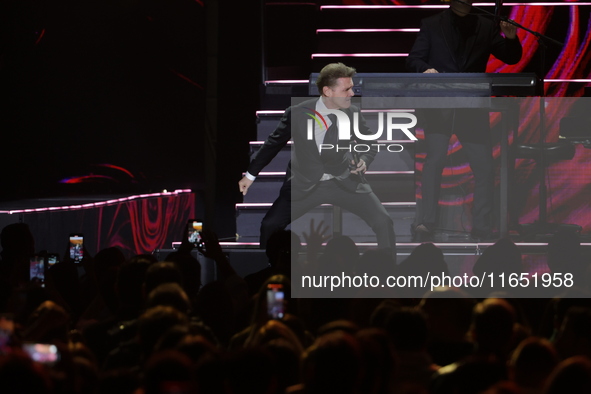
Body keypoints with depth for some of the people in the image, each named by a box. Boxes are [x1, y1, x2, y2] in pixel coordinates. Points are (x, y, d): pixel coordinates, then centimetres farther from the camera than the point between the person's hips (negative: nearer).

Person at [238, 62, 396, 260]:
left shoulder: (353, 113, -4)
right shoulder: (297, 114, -10)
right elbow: (274, 143, 6)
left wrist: (363, 161, -10)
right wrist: (250, 175, 12)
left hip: (344, 182, 1)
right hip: (305, 184, -1)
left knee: (383, 222, -13)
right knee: (270, 226, -13)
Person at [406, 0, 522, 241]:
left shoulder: (486, 27, 11)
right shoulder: (431, 25, 6)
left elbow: (511, 58, 10)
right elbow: (413, 60, 1)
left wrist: (511, 38, -11)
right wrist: (425, 69, -22)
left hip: (472, 107, 2)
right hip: (439, 104, -2)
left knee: (484, 167, -3)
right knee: (435, 159, -16)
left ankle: (482, 229, 4)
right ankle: (425, 223, -16)